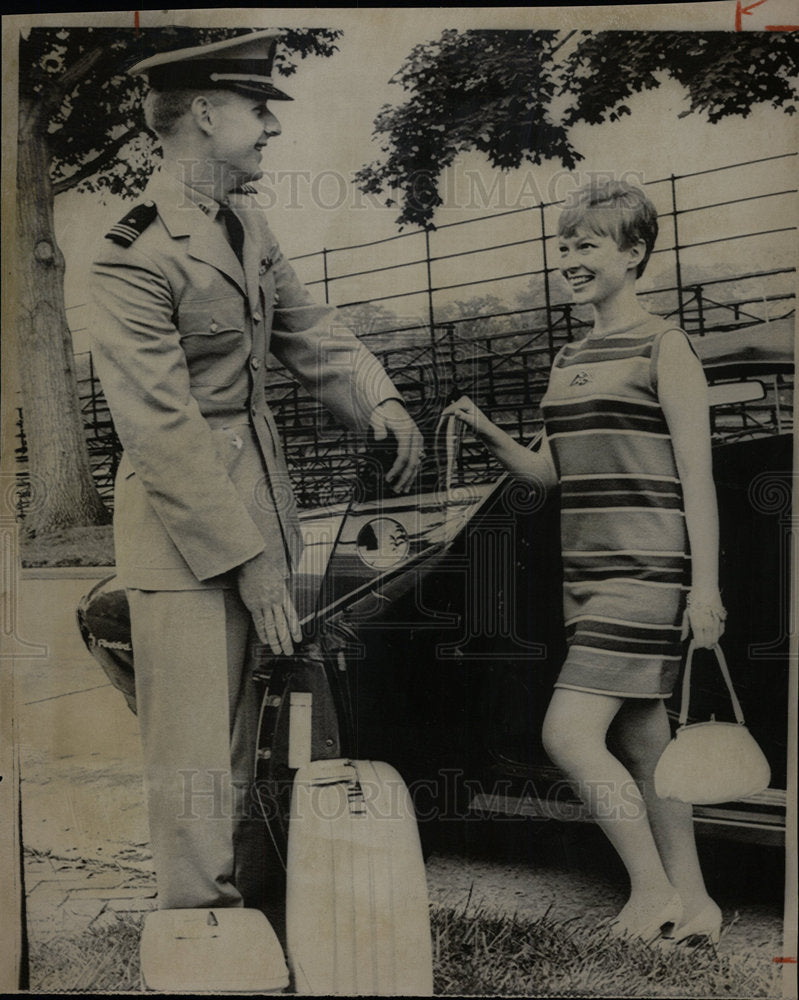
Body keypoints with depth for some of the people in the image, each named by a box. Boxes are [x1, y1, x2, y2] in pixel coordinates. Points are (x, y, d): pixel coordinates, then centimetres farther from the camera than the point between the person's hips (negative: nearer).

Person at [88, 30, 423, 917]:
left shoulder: (248, 225, 10)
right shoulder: (132, 259, -17)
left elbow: (305, 325, 16)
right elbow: (162, 431, -20)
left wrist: (378, 398, -4)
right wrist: (247, 562, -19)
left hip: (258, 505, 9)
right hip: (183, 534, -9)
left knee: (243, 743, 19)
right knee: (193, 760, -1)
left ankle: (249, 908, 36)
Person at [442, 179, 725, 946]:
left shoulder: (663, 348, -6)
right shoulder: (568, 361, 16)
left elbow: (697, 475, -9)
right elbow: (550, 472, 17)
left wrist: (706, 587, -14)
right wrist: (489, 434, 1)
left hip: (646, 573, -8)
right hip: (587, 575, 8)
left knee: (570, 734, -12)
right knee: (639, 747, 12)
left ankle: (654, 891, 6)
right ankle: (692, 903, 25)